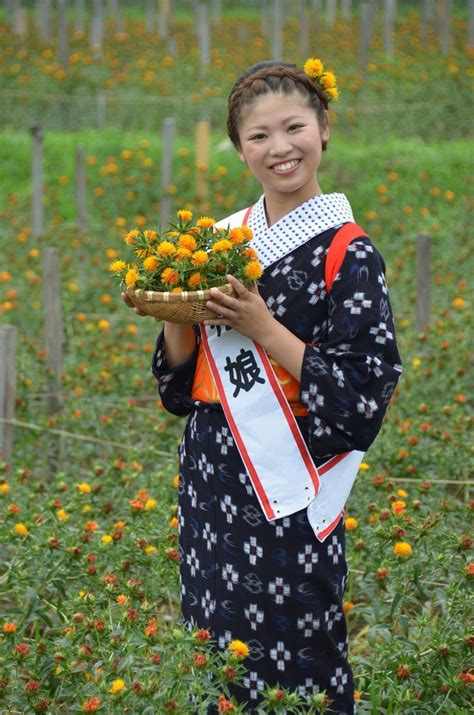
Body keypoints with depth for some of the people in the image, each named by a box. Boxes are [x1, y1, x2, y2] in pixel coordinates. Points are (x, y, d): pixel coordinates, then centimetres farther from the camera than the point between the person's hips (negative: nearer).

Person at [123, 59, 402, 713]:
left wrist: (262, 326, -19)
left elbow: (363, 395, -13)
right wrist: (175, 312, -8)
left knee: (292, 662, 2)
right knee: (217, 652, 12)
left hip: (288, 487, -5)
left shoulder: (348, 254, -8)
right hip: (211, 477, 5)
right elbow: (183, 377, 12)